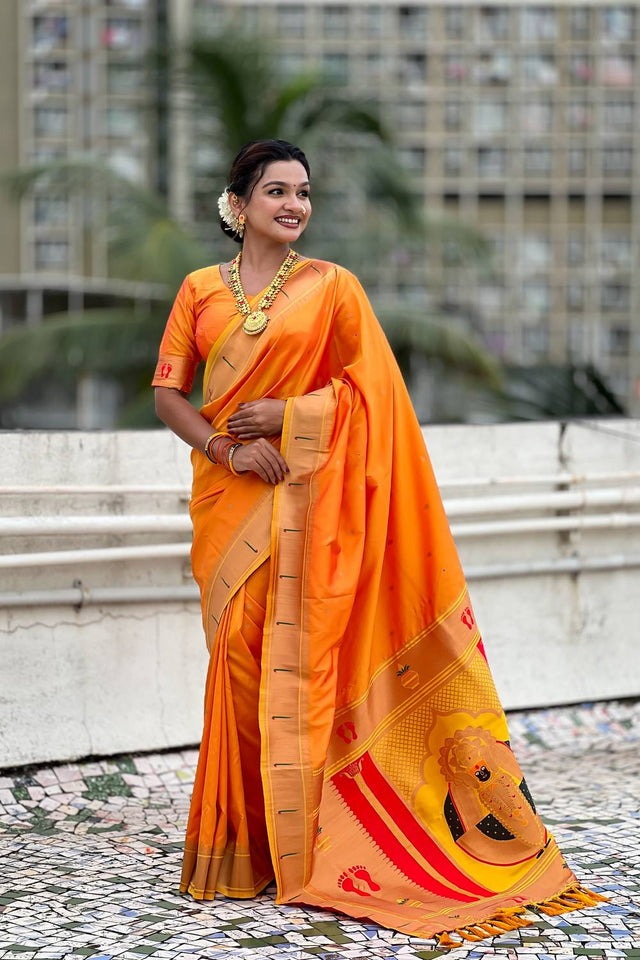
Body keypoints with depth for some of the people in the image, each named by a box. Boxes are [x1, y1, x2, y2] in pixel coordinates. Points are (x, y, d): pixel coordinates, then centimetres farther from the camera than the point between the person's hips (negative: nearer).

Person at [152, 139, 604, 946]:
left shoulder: (330, 286, 4)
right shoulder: (200, 290, 10)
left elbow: (373, 387, 1)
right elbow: (167, 391, 6)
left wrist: (288, 413, -11)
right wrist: (227, 447, -10)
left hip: (307, 495, -2)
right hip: (228, 500, 2)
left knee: (298, 654, -6)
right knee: (237, 653, 1)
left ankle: (301, 846, 1)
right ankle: (242, 840, 11)